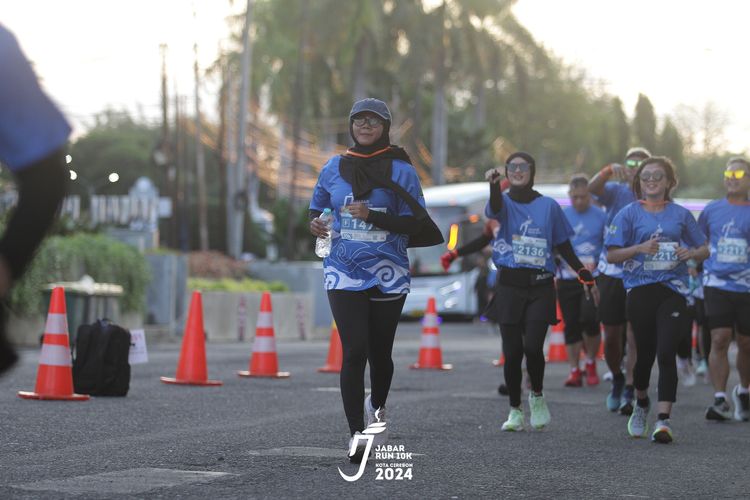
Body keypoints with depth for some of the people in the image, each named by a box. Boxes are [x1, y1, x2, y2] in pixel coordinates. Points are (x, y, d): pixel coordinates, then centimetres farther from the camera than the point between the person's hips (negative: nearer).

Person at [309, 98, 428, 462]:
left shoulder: (401, 171, 0)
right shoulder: (333, 169, 8)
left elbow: (414, 224, -5)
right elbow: (316, 208, 19)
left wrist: (373, 216, -19)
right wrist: (315, 223, -5)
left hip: (388, 274, 0)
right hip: (344, 273, 0)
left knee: (380, 352, 11)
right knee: (354, 351, -12)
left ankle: (377, 408, 42)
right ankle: (356, 437, -10)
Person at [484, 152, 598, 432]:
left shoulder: (549, 206, 7)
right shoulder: (505, 203, 4)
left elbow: (563, 246, 13)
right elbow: (495, 208, -22)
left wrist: (586, 276, 7)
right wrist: (494, 186, -44)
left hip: (541, 286, 0)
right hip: (510, 285, 0)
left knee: (533, 346, -13)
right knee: (512, 351, -1)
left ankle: (537, 395, 15)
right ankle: (515, 411, 13)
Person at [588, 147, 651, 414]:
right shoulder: (616, 190, 2)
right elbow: (593, 188, -20)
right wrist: (609, 171, -37)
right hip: (611, 272, 1)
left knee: (635, 336, -7)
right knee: (611, 336, 8)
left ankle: (629, 392, -5)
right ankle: (617, 379, 32)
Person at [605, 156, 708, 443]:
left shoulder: (680, 214, 10)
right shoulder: (629, 214, 4)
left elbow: (704, 250, 16)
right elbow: (611, 255, 0)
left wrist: (692, 253, -7)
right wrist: (640, 248, -15)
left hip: (673, 289, 0)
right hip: (640, 289, 0)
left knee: (666, 352, -12)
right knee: (645, 352, 7)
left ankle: (663, 419, -14)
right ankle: (641, 403, 36)